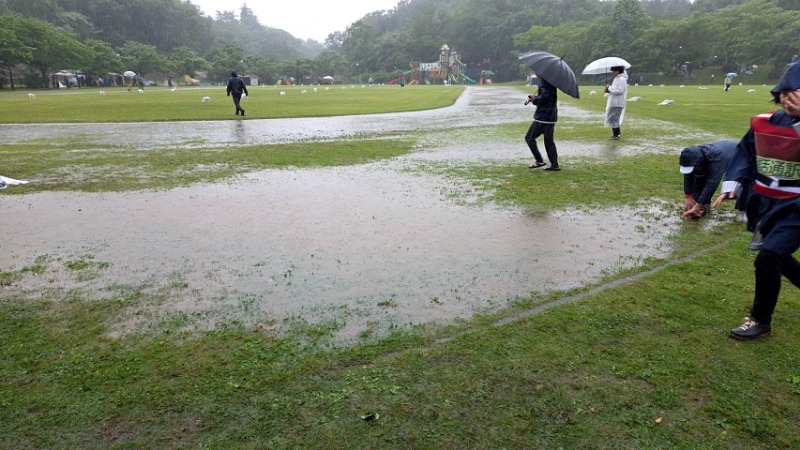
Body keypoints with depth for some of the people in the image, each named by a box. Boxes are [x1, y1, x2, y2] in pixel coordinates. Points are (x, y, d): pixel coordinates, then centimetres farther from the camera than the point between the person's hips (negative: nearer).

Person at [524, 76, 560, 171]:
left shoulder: (543, 80, -14)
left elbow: (544, 97, -24)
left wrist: (535, 99, -7)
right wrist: (535, 99, 6)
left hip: (543, 116, -9)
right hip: (551, 117, 9)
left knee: (529, 137, 1)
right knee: (549, 141, 12)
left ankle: (539, 160, 0)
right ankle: (555, 165, 11)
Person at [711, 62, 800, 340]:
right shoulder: (762, 123, -1)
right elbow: (746, 154, 9)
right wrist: (731, 187, 2)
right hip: (768, 203, 6)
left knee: (767, 259, -12)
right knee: (776, 257, 18)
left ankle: (760, 321, 7)